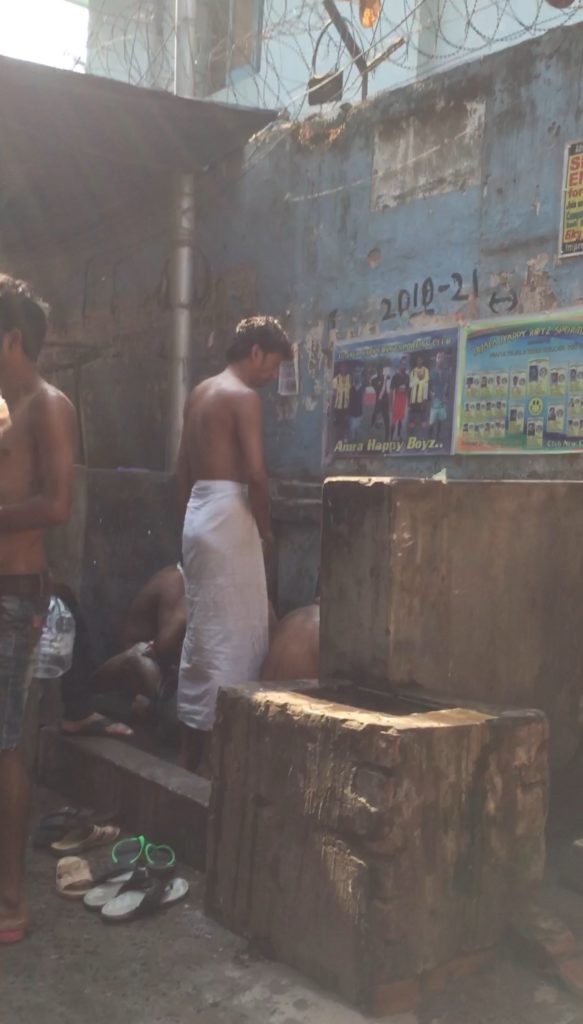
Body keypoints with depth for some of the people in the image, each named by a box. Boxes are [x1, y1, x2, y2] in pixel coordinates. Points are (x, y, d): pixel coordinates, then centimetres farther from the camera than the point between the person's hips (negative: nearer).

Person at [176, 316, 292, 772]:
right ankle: (219, 735, 1)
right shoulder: (244, 396, -10)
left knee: (203, 629, 14)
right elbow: (255, 472, -19)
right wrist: (265, 526, -5)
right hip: (227, 515, -9)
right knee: (235, 631, -3)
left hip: (199, 513, 9)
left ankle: (193, 745, 20)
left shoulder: (201, 393, 16)